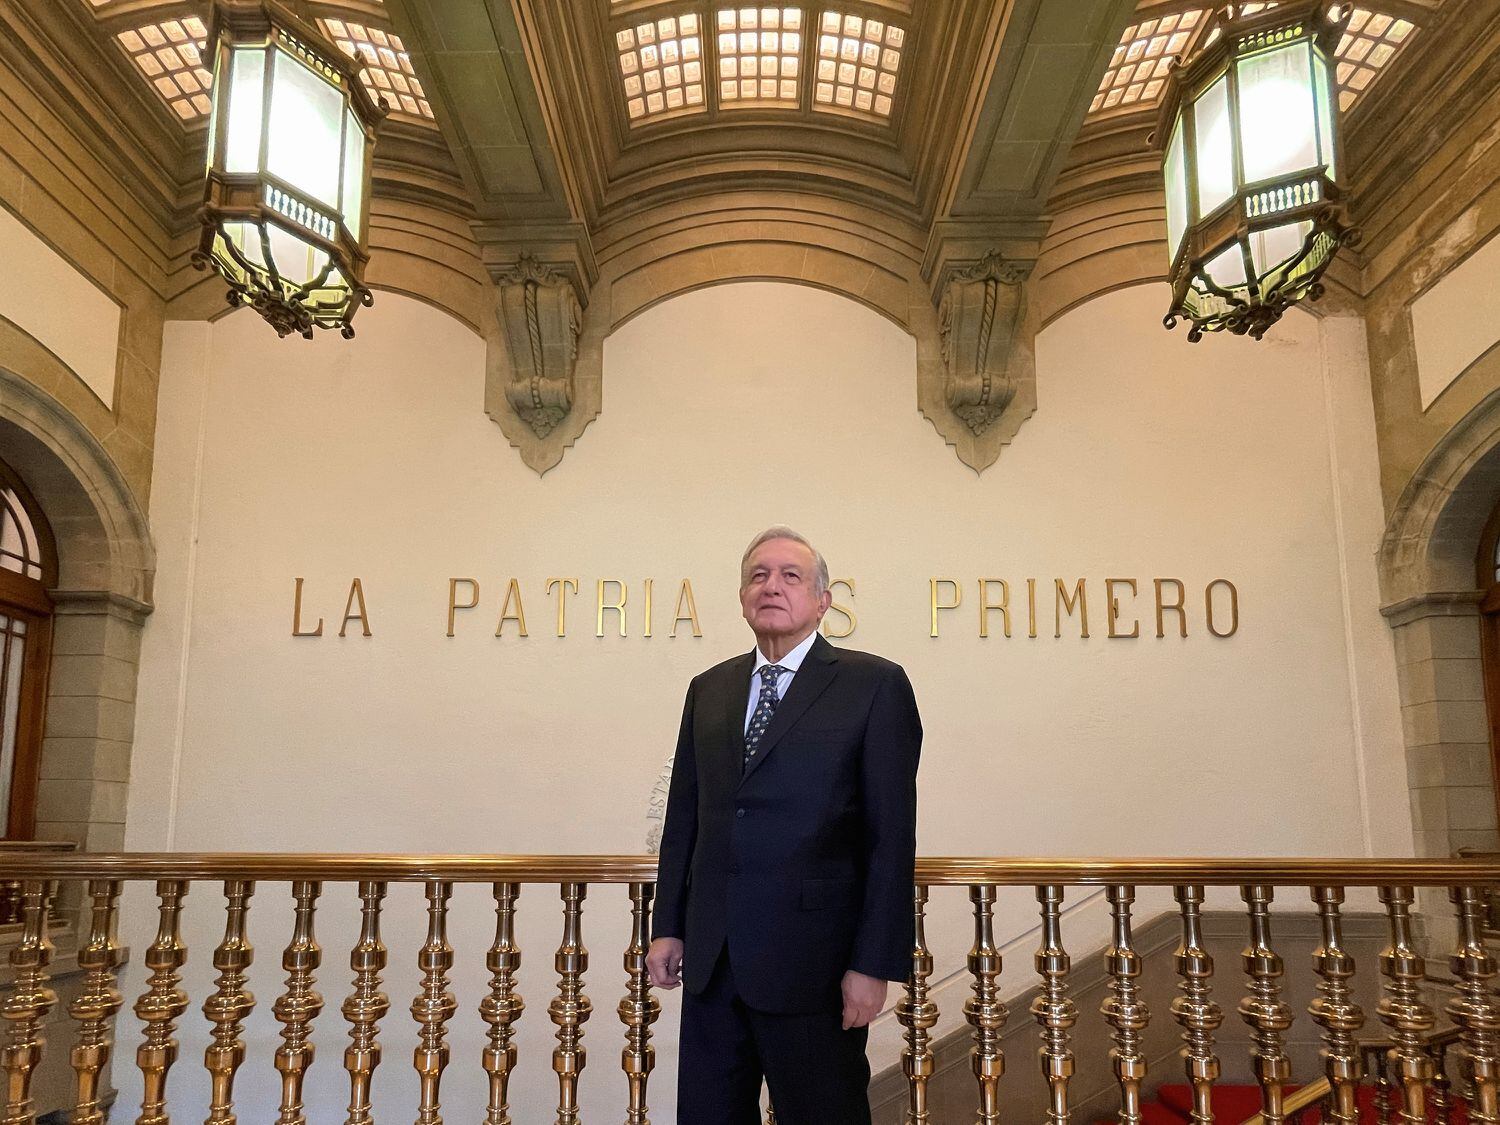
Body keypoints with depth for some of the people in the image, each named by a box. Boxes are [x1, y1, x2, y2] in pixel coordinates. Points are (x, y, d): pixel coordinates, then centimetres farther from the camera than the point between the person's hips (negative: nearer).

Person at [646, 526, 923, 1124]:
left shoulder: (874, 685, -4)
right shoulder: (708, 689, 12)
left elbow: (892, 836, -8)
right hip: (711, 959, 5)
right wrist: (668, 926, 9)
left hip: (811, 962, -4)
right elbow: (683, 816, 13)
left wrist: (874, 963, -11)